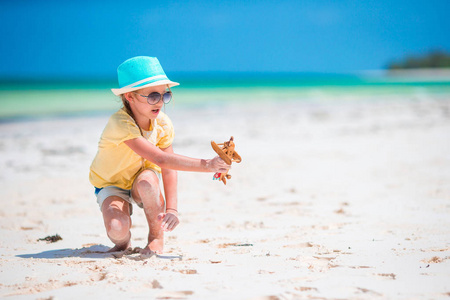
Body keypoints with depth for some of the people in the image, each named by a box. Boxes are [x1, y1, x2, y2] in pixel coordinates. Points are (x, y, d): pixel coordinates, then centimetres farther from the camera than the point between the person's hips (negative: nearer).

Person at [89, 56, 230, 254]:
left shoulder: (162, 123, -15)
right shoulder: (121, 124, -35)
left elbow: (168, 170, -15)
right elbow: (161, 160, -43)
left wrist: (171, 209, -29)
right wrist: (206, 165, -49)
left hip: (140, 184, 4)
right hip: (111, 185, -4)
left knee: (147, 180, -35)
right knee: (116, 228, -33)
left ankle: (156, 237, -11)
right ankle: (123, 241, 7)